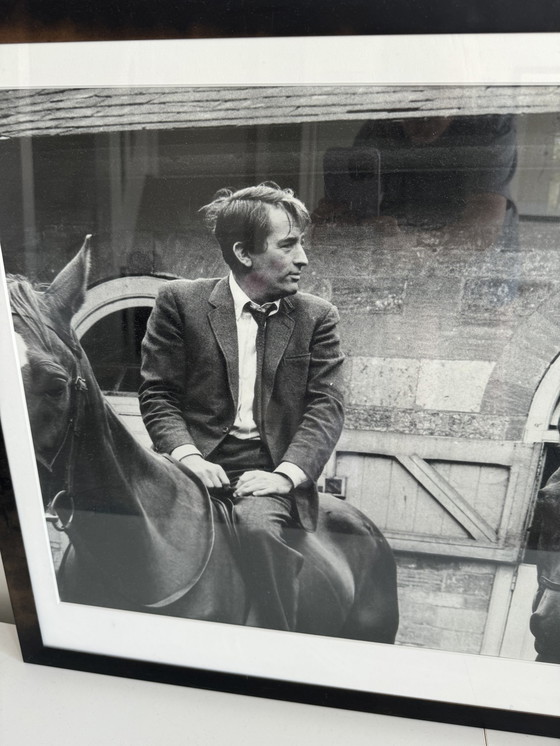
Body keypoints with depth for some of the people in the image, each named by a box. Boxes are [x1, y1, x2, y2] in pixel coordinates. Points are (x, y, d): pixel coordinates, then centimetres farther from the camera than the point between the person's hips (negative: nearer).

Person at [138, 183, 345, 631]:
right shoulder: (181, 301, 5)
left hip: (269, 471, 0)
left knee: (257, 525, -30)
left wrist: (285, 474, -15)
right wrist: (186, 455, -14)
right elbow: (158, 393, 3)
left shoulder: (317, 317, 8)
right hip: (200, 463, 1)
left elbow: (326, 408, 0)